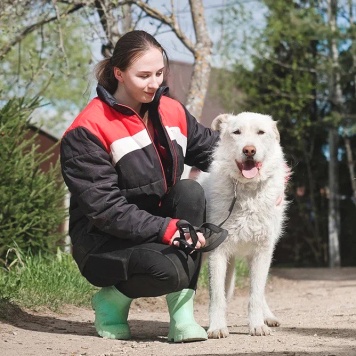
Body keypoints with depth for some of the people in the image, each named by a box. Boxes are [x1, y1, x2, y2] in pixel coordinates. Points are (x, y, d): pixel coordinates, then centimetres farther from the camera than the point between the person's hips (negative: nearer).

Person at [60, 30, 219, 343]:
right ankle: (111, 299, 1)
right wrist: (166, 228, -31)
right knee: (169, 271, -35)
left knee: (190, 191, -25)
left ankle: (182, 313, -21)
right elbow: (104, 208, -22)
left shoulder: (172, 111, 3)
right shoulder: (88, 132, -17)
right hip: (105, 238, -6)